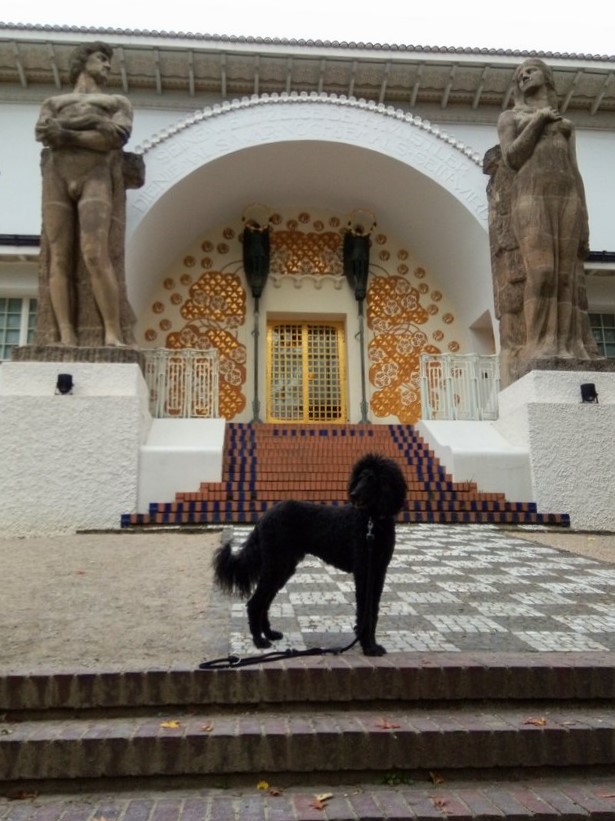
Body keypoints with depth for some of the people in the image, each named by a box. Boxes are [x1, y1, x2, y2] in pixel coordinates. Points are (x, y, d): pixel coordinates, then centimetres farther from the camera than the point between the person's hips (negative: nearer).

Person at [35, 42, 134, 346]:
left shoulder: (118, 102, 26)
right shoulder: (53, 102, 30)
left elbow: (117, 136, 3)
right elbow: (45, 134, 8)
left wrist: (67, 134, -3)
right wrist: (93, 122, -3)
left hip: (95, 175, -2)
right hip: (56, 175, 2)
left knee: (95, 255, -22)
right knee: (60, 258, -12)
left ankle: (113, 335, -26)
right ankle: (67, 338, -19)